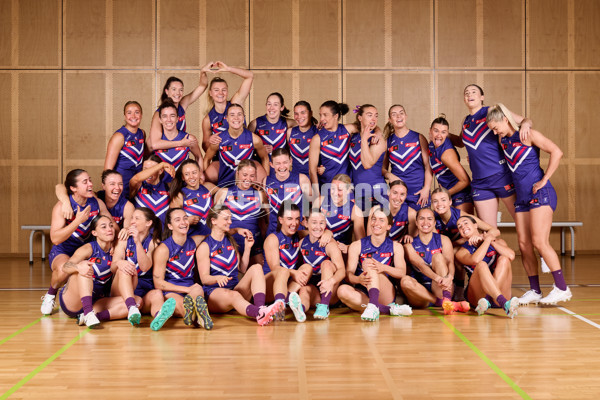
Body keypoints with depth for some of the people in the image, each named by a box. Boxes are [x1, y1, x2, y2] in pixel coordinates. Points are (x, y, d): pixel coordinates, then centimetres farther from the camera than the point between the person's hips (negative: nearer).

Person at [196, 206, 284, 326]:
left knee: (256, 268, -20)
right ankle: (260, 313, -69)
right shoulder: (205, 246, 1)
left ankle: (260, 307, -44)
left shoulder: (230, 242, 19)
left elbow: (242, 269, 19)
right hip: (214, 292, -6)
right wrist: (218, 278, -29)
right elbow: (204, 278, -8)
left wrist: (247, 248, 10)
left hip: (236, 288, 6)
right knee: (232, 295, -40)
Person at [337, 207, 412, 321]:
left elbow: (402, 272, -6)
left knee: (368, 262, -23)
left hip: (386, 296, -1)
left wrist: (383, 268, -27)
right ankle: (389, 309, -35)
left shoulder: (395, 247, 10)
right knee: (342, 290, -31)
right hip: (362, 294, 1)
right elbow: (348, 274, -1)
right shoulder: (357, 246, 9)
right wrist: (358, 279, -27)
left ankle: (373, 306, -45)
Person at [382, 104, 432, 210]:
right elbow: (383, 168, 14)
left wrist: (426, 188, -8)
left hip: (418, 192, -1)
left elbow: (428, 166, 2)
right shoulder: (388, 142, 9)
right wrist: (389, 175, -8)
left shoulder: (419, 138, 4)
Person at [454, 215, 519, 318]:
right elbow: (475, 260, -17)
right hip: (477, 295, -2)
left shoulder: (497, 241, 14)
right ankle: (505, 305, -53)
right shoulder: (462, 252, 8)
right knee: (481, 264, -28)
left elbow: (511, 256, -9)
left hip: (500, 291, 2)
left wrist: (492, 241, -7)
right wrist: (488, 239, -6)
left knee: (504, 259, -20)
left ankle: (487, 300, -40)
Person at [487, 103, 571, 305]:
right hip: (522, 196, 8)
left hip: (540, 194, -8)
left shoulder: (528, 135, -8)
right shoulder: (503, 140, 14)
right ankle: (535, 291, 10)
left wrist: (544, 180, -15)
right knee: (524, 245, 3)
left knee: (539, 241, -15)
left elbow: (556, 152, -16)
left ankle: (562, 288, -10)